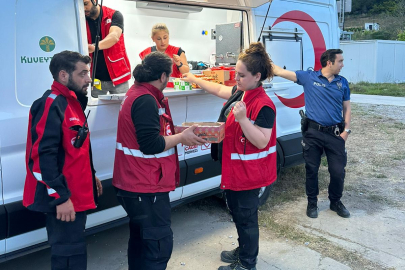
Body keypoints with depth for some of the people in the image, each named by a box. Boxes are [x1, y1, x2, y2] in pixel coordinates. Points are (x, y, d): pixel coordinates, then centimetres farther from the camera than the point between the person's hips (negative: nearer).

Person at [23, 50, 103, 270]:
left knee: (72, 250, 20)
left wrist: (90, 176, 21)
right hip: (63, 199, -10)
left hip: (75, 194, 10)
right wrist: (60, 197, -23)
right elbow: (43, 156, -24)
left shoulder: (72, 102, 14)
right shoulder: (51, 105, -18)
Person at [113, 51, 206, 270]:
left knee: (141, 238, 22)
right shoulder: (146, 100, -22)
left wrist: (178, 134, 9)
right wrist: (181, 137, -14)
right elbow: (151, 145, -27)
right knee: (159, 243, -2)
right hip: (146, 187, -11)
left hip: (136, 182, 11)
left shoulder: (137, 93, 11)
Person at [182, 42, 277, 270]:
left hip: (248, 172, -9)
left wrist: (242, 119, -35)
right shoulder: (240, 93, 4)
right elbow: (220, 90, 24)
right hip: (233, 168, 9)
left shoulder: (263, 105, -23)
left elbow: (262, 142, -26)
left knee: (246, 217, 6)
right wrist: (195, 80, 31)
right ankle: (244, 251, 43)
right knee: (237, 212, 23)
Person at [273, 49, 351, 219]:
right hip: (313, 132, -2)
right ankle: (312, 203, 27)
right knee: (311, 170, 8)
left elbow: (346, 108, 11)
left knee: (338, 171, 5)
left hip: (335, 133, 2)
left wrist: (347, 129, 1)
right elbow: (280, 72, -6)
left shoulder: (342, 82, 6)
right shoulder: (309, 77, -3)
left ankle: (335, 202, 29)